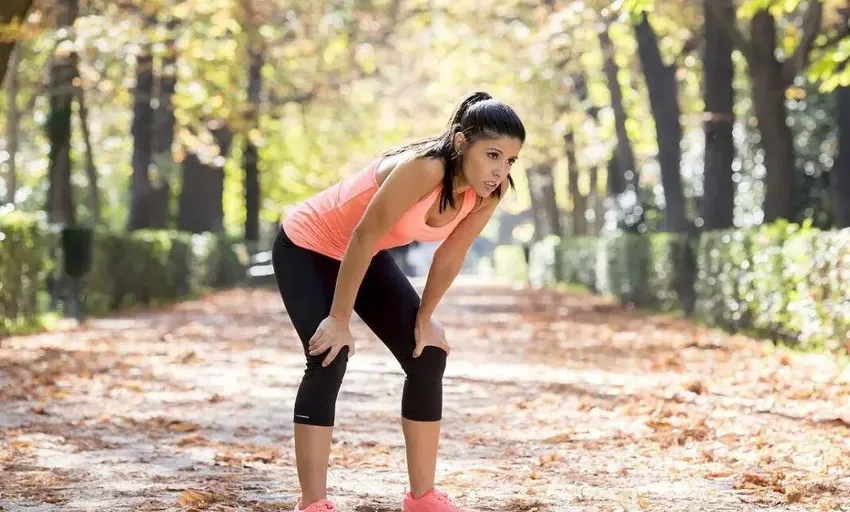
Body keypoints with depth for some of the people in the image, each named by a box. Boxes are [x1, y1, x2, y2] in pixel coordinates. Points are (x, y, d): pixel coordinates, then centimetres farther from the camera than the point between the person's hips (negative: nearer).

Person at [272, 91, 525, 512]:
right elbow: (362, 237, -31)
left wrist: (424, 318, 4)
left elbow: (451, 255, -2)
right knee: (329, 361, -20)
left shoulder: (488, 192, -17)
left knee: (428, 358, 1)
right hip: (305, 248, -7)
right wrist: (339, 319, -25)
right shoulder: (422, 169, -38)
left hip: (366, 255, 8)